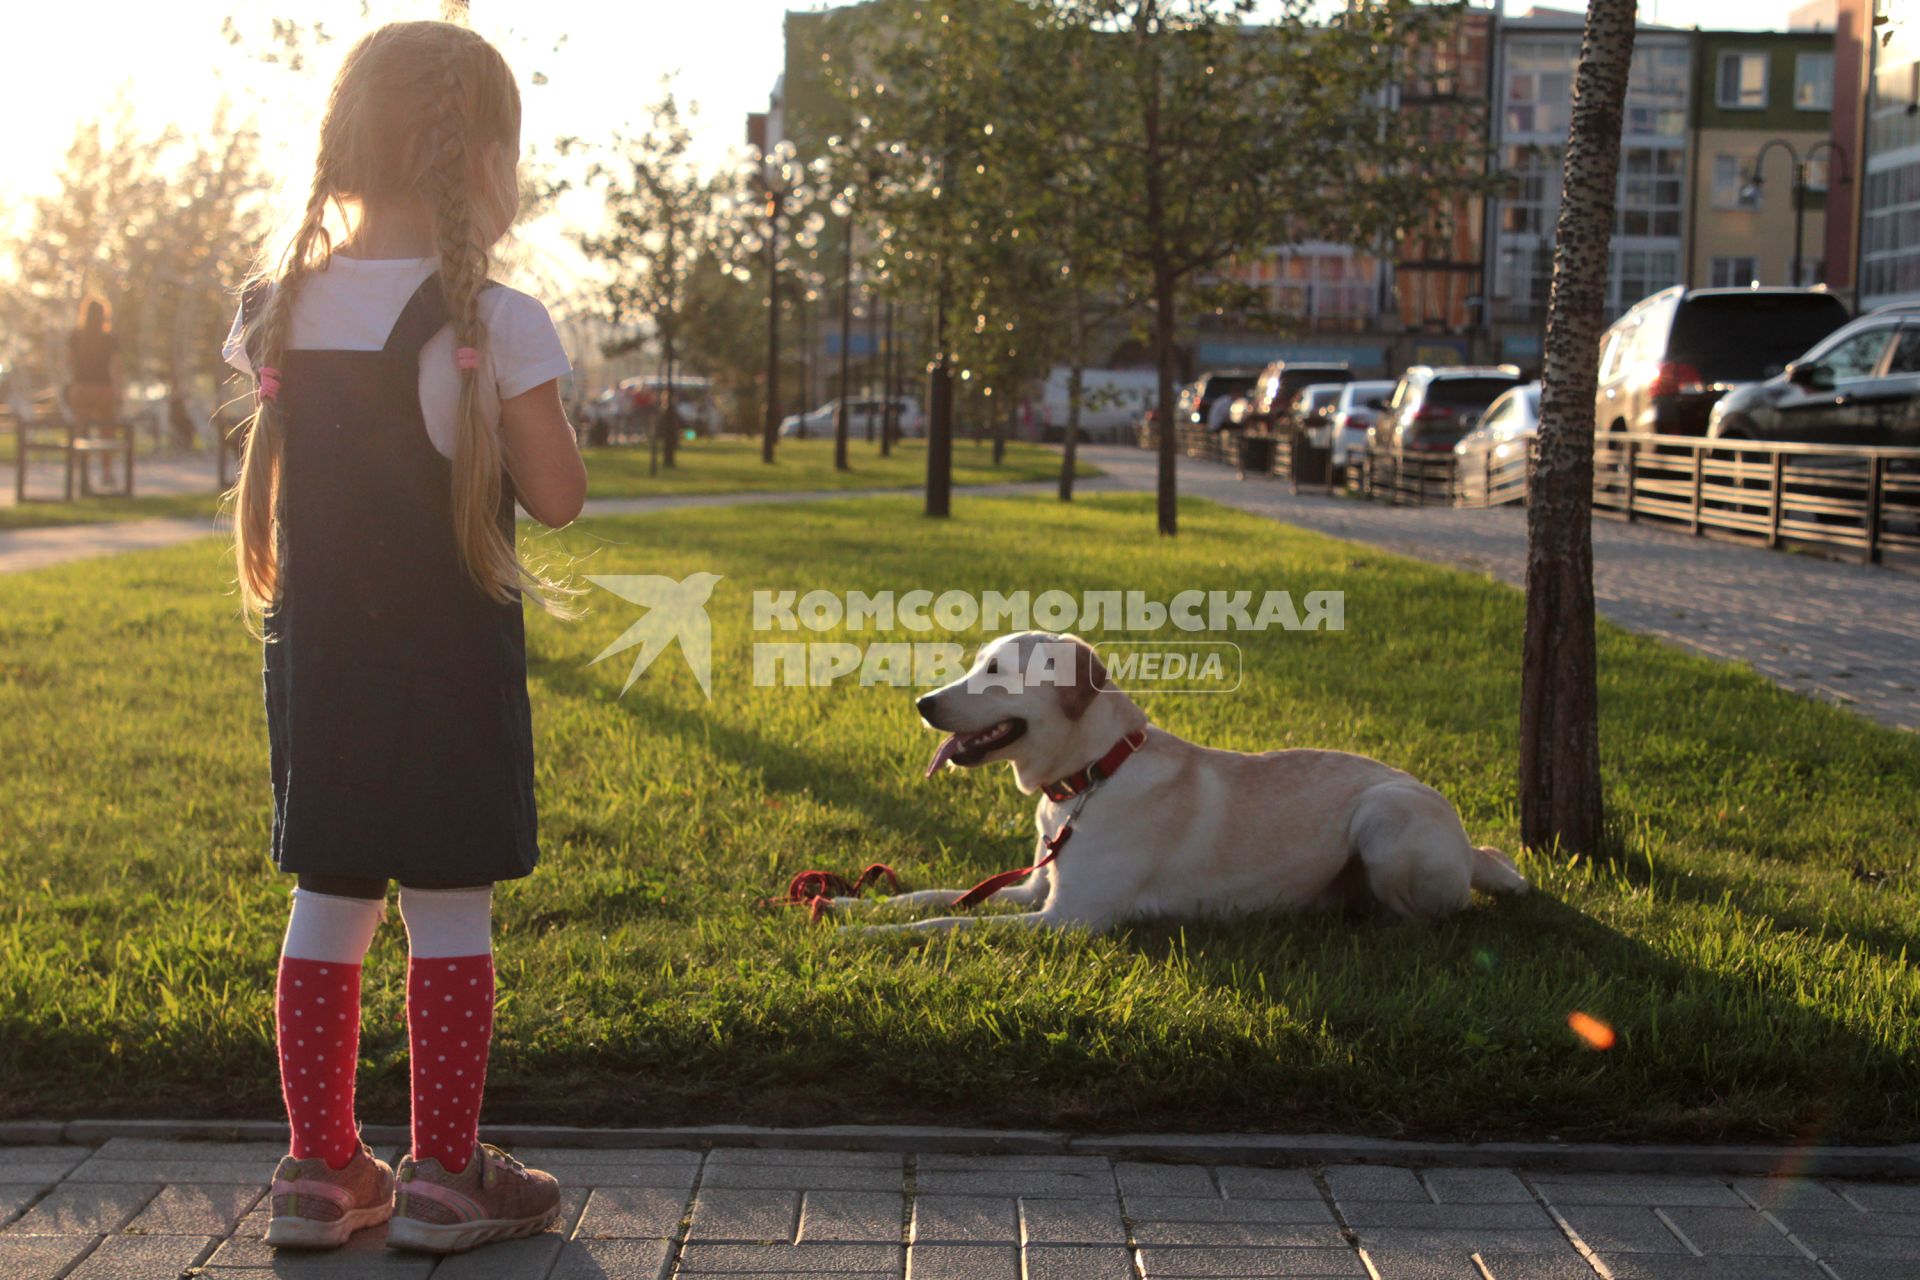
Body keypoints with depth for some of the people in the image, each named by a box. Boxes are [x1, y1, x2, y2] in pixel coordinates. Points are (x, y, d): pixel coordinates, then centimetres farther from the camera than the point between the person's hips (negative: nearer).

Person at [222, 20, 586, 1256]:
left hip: (317, 655, 5)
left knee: (329, 907, 12)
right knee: (451, 913, 4)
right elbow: (557, 496, -10)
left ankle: (320, 1168, 19)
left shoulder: (281, 309, 3)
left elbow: (285, 480, 13)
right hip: (450, 660, -5)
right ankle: (445, 1176, 11)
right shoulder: (495, 321, -13)